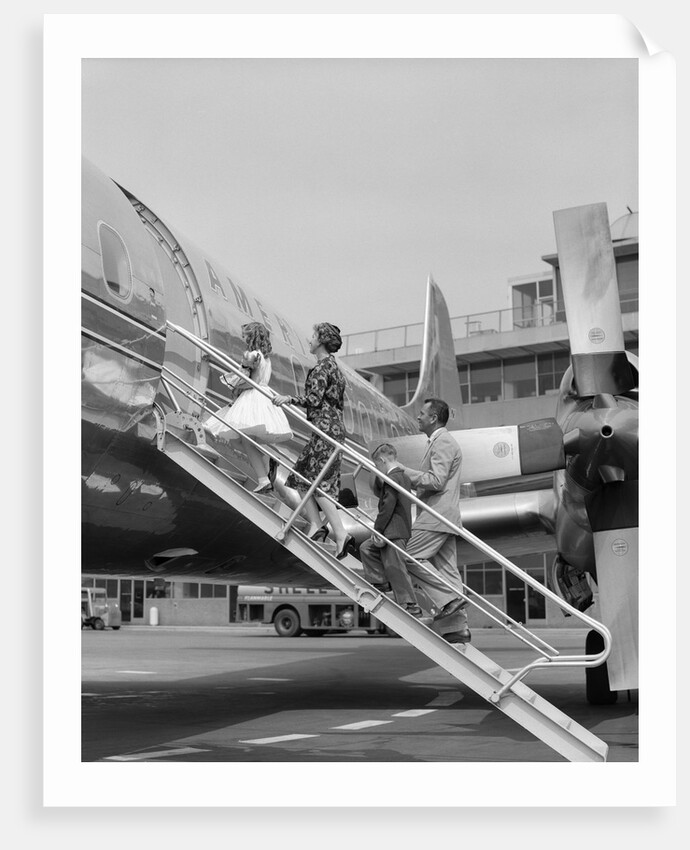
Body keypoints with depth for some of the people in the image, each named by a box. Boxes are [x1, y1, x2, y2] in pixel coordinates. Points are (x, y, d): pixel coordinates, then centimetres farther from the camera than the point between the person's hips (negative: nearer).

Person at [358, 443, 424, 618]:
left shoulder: (392, 479, -17)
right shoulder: (403, 476, 15)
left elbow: (387, 507, -21)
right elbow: (378, 491, 25)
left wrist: (377, 530, -15)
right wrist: (379, 476, 10)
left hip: (393, 533, -11)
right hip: (401, 530, 11)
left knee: (395, 568, -7)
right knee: (366, 549, 19)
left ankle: (411, 607, -5)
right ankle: (380, 582, 18)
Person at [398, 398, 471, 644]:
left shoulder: (442, 443, -10)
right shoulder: (439, 442, 24)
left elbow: (436, 481, -20)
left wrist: (406, 472, -13)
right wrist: (413, 481, 16)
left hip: (436, 516, -10)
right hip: (438, 516, 10)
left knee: (409, 557, -11)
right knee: (446, 570, 7)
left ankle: (449, 597, -10)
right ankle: (457, 629, 8)